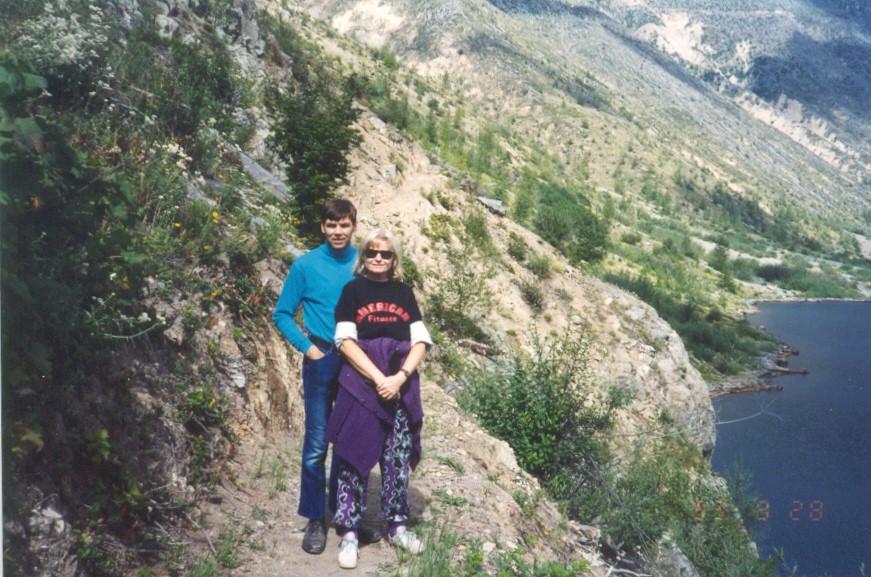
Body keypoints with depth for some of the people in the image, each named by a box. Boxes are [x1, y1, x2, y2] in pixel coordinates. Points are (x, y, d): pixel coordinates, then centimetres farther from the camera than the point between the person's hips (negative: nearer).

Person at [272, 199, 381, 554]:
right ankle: (315, 519, 15)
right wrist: (308, 347, -9)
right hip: (322, 362, -2)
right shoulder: (306, 266, -3)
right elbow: (282, 315, 1)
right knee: (317, 445, 1)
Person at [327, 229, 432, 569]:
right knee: (355, 455, -2)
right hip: (361, 383, -3)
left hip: (401, 384, 3)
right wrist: (378, 378, -15)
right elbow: (345, 340, -5)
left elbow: (421, 341, 5)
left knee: (397, 456, 8)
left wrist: (400, 377, -11)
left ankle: (397, 525, 21)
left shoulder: (404, 292, 11)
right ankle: (349, 532, 7)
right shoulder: (353, 289, 4)